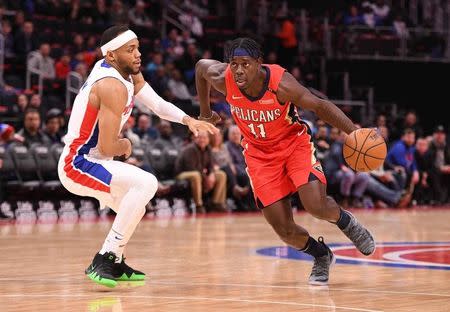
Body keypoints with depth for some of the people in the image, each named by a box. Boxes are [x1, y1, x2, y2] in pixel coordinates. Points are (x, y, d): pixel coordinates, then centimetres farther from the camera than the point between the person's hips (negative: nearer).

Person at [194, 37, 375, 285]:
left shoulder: (281, 84, -29)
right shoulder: (223, 79, -21)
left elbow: (320, 106, -19)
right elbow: (201, 66, 2)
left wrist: (354, 132, -32)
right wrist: (205, 112, 12)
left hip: (294, 142, -2)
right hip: (259, 152, 3)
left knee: (316, 206, -24)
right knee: (285, 232, -6)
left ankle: (346, 222, 13)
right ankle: (321, 256, 26)